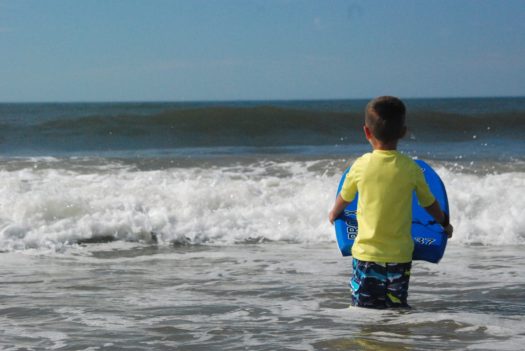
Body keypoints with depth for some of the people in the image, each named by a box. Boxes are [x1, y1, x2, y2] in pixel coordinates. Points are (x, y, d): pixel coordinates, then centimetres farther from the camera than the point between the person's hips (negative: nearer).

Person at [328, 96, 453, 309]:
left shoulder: (361, 166, -5)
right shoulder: (411, 169, -3)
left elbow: (344, 198, 14)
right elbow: (429, 203, 13)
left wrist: (334, 215, 37)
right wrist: (445, 223, 33)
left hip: (366, 254, -1)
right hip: (400, 256, 1)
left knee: (364, 310, 2)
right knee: (397, 309, 10)